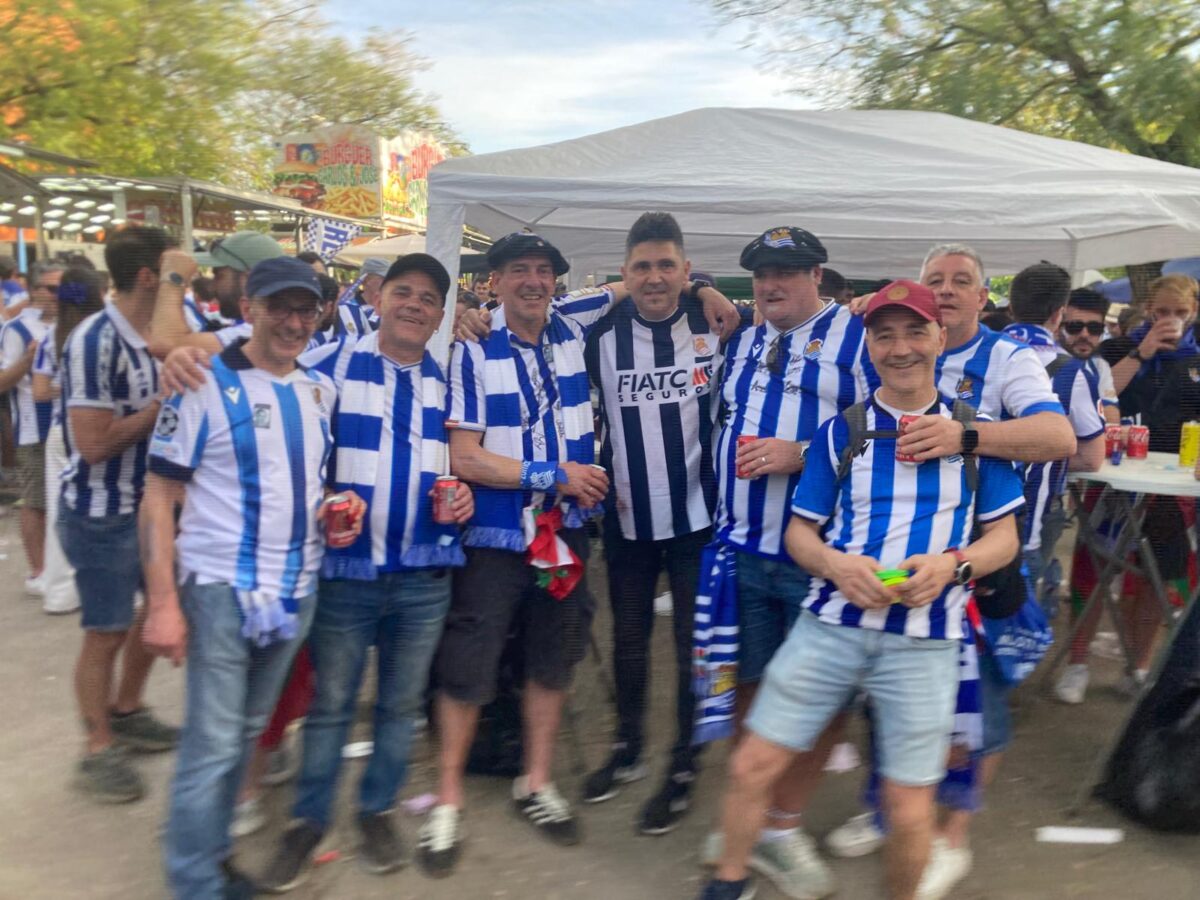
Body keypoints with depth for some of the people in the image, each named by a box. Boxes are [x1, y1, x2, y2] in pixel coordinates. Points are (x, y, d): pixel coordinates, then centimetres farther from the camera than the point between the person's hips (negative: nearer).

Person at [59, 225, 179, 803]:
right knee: (106, 633, 4)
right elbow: (94, 443, -25)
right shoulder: (95, 340, -21)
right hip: (103, 513, -8)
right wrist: (165, 402, -19)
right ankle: (99, 750, 22)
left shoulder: (156, 336, 4)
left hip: (153, 501, 8)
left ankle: (126, 712, 39)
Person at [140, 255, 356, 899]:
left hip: (296, 591, 6)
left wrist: (341, 503, -3)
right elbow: (158, 497, -10)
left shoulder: (321, 389, 7)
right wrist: (162, 602, -16)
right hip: (221, 589, -5)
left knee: (247, 731, 17)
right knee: (213, 742, 0)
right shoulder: (204, 386, -10)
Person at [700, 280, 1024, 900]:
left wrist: (952, 564, -13)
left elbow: (1003, 536, 7)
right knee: (751, 765, 1)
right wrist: (835, 564, -12)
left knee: (909, 808, 1)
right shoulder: (840, 432, 7)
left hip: (925, 638, -1)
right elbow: (800, 531, 10)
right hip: (832, 622, 1)